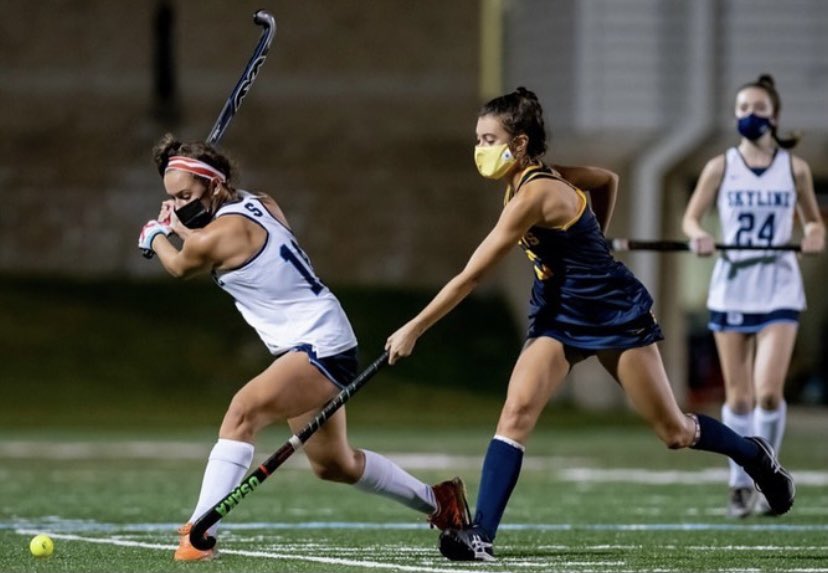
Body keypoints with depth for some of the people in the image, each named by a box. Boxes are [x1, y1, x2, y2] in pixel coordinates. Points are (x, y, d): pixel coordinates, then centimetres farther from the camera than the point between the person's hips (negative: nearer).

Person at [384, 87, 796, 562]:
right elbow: (609, 179, 16)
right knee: (517, 411, -16)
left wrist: (413, 330, -25)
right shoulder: (545, 176, -3)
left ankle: (756, 456, 37)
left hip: (617, 315, -7)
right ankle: (481, 535, -25)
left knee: (674, 432, 8)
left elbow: (471, 277, -28)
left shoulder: (534, 195, -28)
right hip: (560, 317, 8)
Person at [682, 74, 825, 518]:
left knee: (768, 390, -15)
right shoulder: (721, 167, 2)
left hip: (779, 285, -1)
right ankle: (740, 484, 17)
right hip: (731, 285, 1)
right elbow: (691, 216, 4)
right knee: (738, 396, 3)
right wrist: (698, 236, -19)